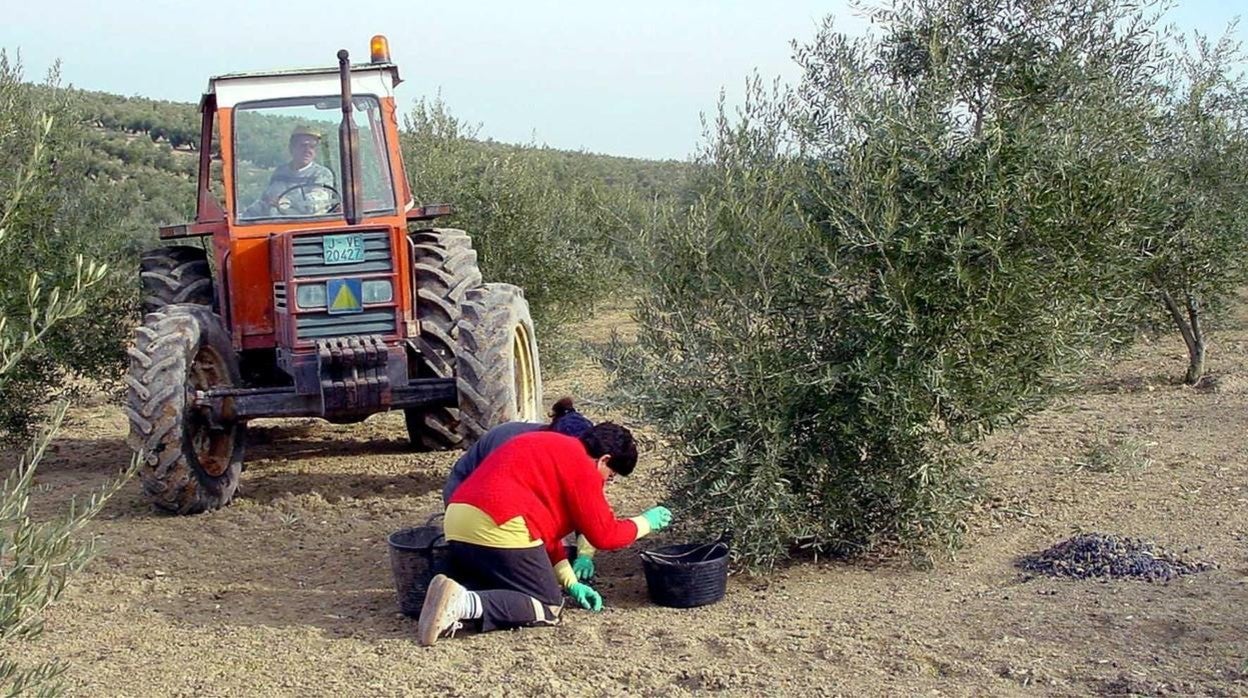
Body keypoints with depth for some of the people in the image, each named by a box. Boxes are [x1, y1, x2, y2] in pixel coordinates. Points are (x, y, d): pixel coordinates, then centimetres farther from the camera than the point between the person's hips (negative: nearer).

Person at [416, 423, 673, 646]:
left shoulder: (554, 450, 27)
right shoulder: (582, 467, -1)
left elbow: (546, 524, 28)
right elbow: (605, 535, 2)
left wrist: (570, 582, 24)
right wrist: (646, 522, 20)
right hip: (500, 528, -9)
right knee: (549, 607, 3)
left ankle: (456, 599, -4)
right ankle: (466, 604, -18)